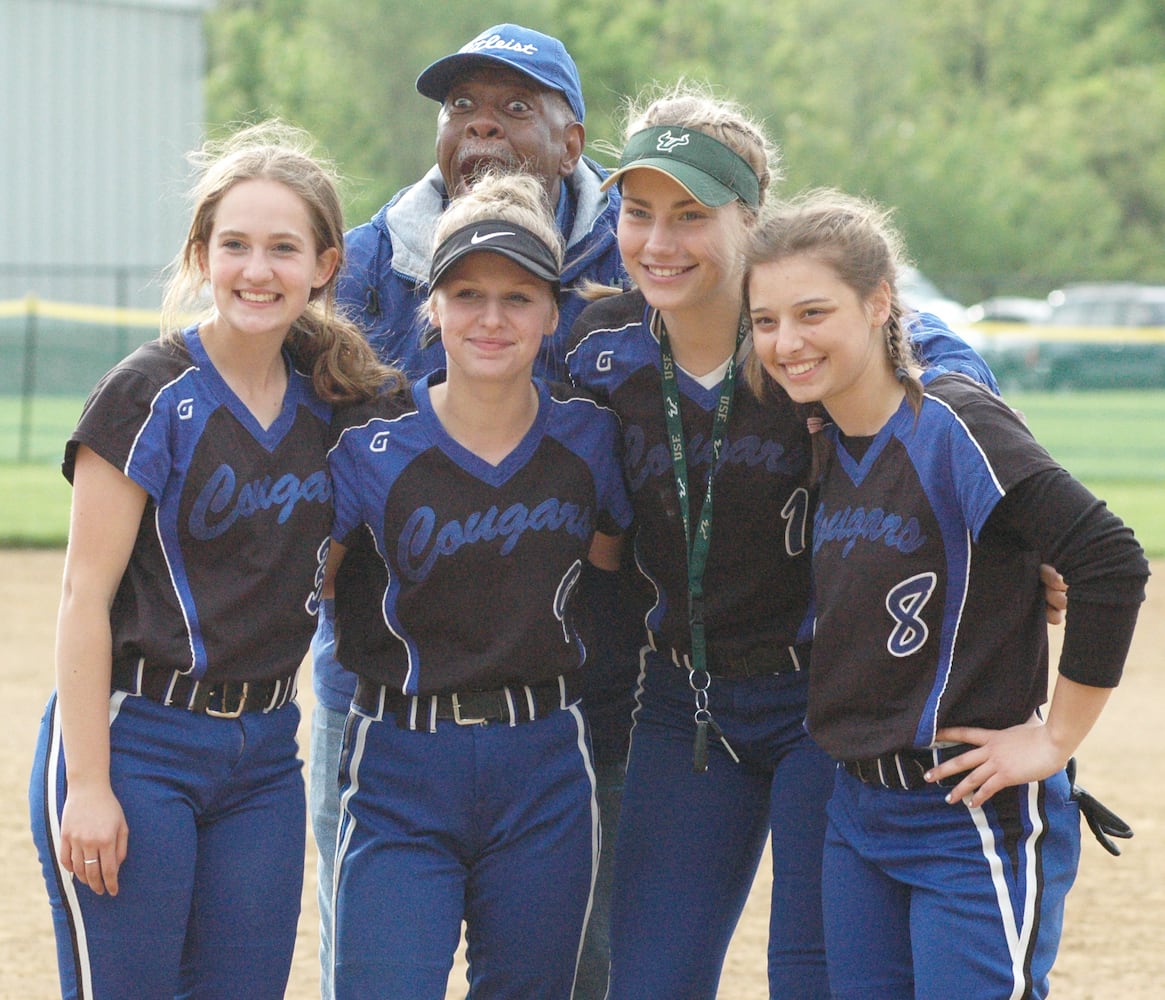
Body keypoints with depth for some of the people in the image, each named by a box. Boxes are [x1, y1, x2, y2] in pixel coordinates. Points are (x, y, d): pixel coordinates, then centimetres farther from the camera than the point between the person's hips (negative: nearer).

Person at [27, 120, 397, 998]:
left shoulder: (326, 400, 7)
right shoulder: (151, 396, -9)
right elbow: (86, 596, -11)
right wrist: (88, 785, -14)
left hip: (264, 753, 6)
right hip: (135, 739, -6)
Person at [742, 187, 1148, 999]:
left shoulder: (954, 427, -16)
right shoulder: (829, 443, 7)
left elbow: (1113, 564, -23)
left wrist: (1056, 739, -18)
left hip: (976, 817, -8)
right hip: (859, 811, 8)